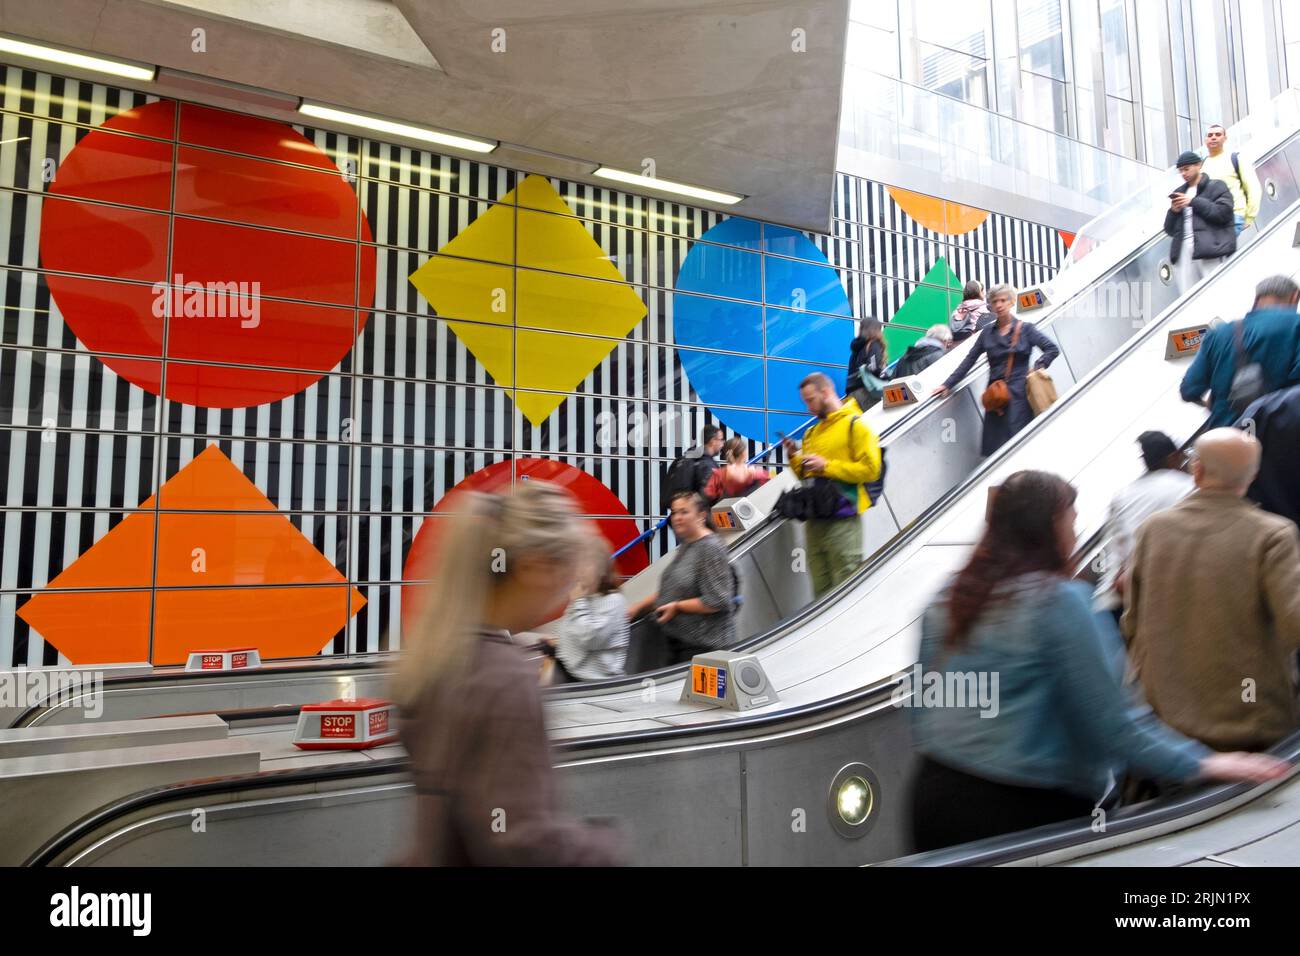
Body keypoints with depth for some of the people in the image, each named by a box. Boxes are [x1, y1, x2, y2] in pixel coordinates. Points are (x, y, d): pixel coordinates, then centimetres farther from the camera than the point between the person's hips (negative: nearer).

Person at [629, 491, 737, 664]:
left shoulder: (710, 548, -16)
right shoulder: (685, 545, 13)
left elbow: (718, 601, -21)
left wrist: (677, 607, -16)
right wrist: (640, 606, 16)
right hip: (679, 641, 9)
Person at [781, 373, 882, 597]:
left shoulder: (855, 425, -3)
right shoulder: (811, 433, 18)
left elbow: (870, 469, -13)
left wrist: (826, 466, -15)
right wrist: (795, 458, 5)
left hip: (842, 519, -7)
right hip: (815, 519, 7)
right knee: (821, 588, 10)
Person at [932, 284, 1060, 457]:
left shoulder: (1024, 329, 5)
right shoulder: (988, 332, 12)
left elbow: (1052, 349, 4)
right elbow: (969, 360, 12)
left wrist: (1037, 368, -6)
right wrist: (948, 384, 8)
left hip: (1019, 394, -3)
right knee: (995, 446, -2)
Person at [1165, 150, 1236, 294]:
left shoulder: (1216, 186, 11)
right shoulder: (1179, 193, 27)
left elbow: (1223, 213, -6)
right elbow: (1169, 229, 24)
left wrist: (1194, 202, -6)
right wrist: (1173, 211, 4)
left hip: (1211, 250, -5)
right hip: (1184, 251, 5)